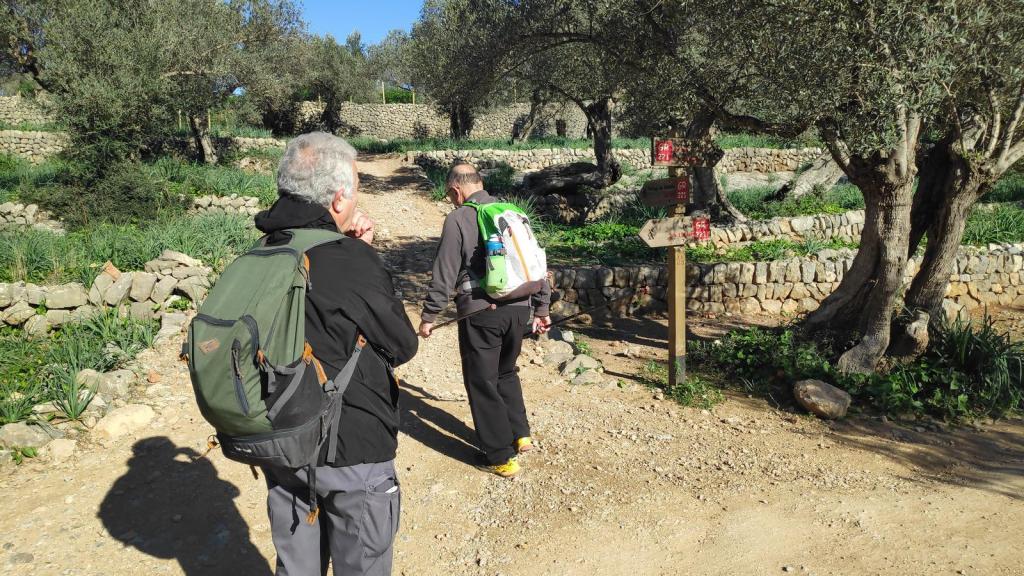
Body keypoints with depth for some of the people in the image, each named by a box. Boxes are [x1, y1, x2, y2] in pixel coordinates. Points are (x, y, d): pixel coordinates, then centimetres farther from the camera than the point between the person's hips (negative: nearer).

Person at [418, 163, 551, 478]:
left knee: (482, 383, 6)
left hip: (481, 313, -6)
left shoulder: (458, 219, -6)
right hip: (519, 308, 6)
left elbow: (444, 274, -8)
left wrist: (428, 316, 0)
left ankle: (501, 458, 13)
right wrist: (542, 309, 23)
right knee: (506, 373, 26)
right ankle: (520, 434, 30)